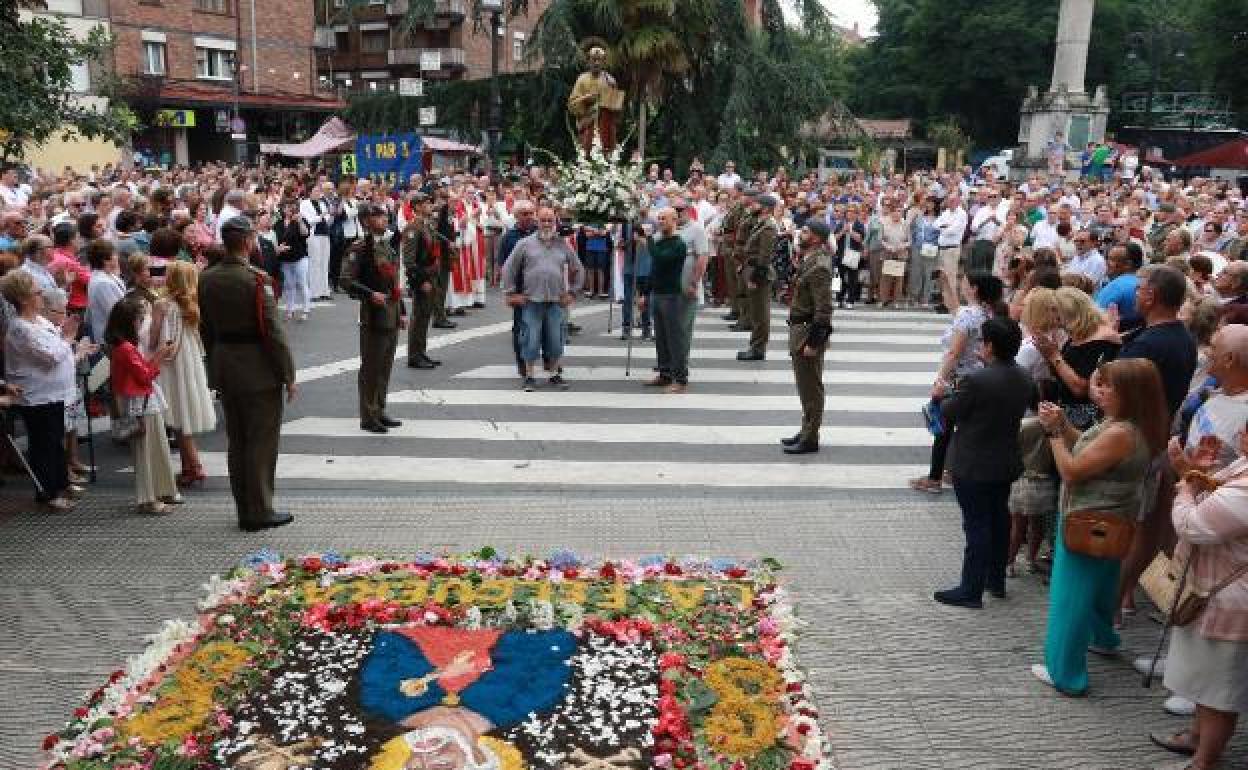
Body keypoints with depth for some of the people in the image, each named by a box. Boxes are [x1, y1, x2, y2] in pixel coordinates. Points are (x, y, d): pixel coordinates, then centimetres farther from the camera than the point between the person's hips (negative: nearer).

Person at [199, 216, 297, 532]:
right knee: (262, 443, 2)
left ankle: (245, 510, 22)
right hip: (258, 370, -7)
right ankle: (259, 512, 7)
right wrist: (289, 375, -11)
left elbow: (205, 328, 10)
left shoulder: (207, 279, 3)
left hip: (224, 370, 7)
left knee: (236, 442, 14)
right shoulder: (255, 279, -18)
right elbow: (272, 331, -17)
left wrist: (215, 363, 20)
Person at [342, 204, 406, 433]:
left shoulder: (387, 245, 14)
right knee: (371, 367, 0)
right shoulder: (360, 248, -11)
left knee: (385, 366, 14)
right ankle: (368, 417, 8)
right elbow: (346, 281, -17)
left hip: (392, 317, 8)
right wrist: (370, 295, -26)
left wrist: (402, 311, 18)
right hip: (374, 317, -8)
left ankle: (379, 410, 24)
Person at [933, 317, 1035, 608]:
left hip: (973, 466, -7)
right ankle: (996, 580, 32)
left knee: (976, 525, -1)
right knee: (999, 519, 19)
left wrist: (949, 398, 5)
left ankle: (971, 590, 6)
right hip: (1007, 464, 7)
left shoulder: (976, 380, -24)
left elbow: (948, 413, -15)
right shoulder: (1025, 381, 0)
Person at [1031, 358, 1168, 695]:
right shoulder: (1121, 424, 1)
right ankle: (1103, 639, 52)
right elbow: (1086, 447, 12)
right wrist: (1062, 424, -3)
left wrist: (1054, 431, -17)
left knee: (1071, 598, 1)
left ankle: (1065, 674, 10)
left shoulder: (1120, 434, -29)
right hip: (1107, 526, 10)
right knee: (1099, 584, 30)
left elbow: (1071, 471, -25)